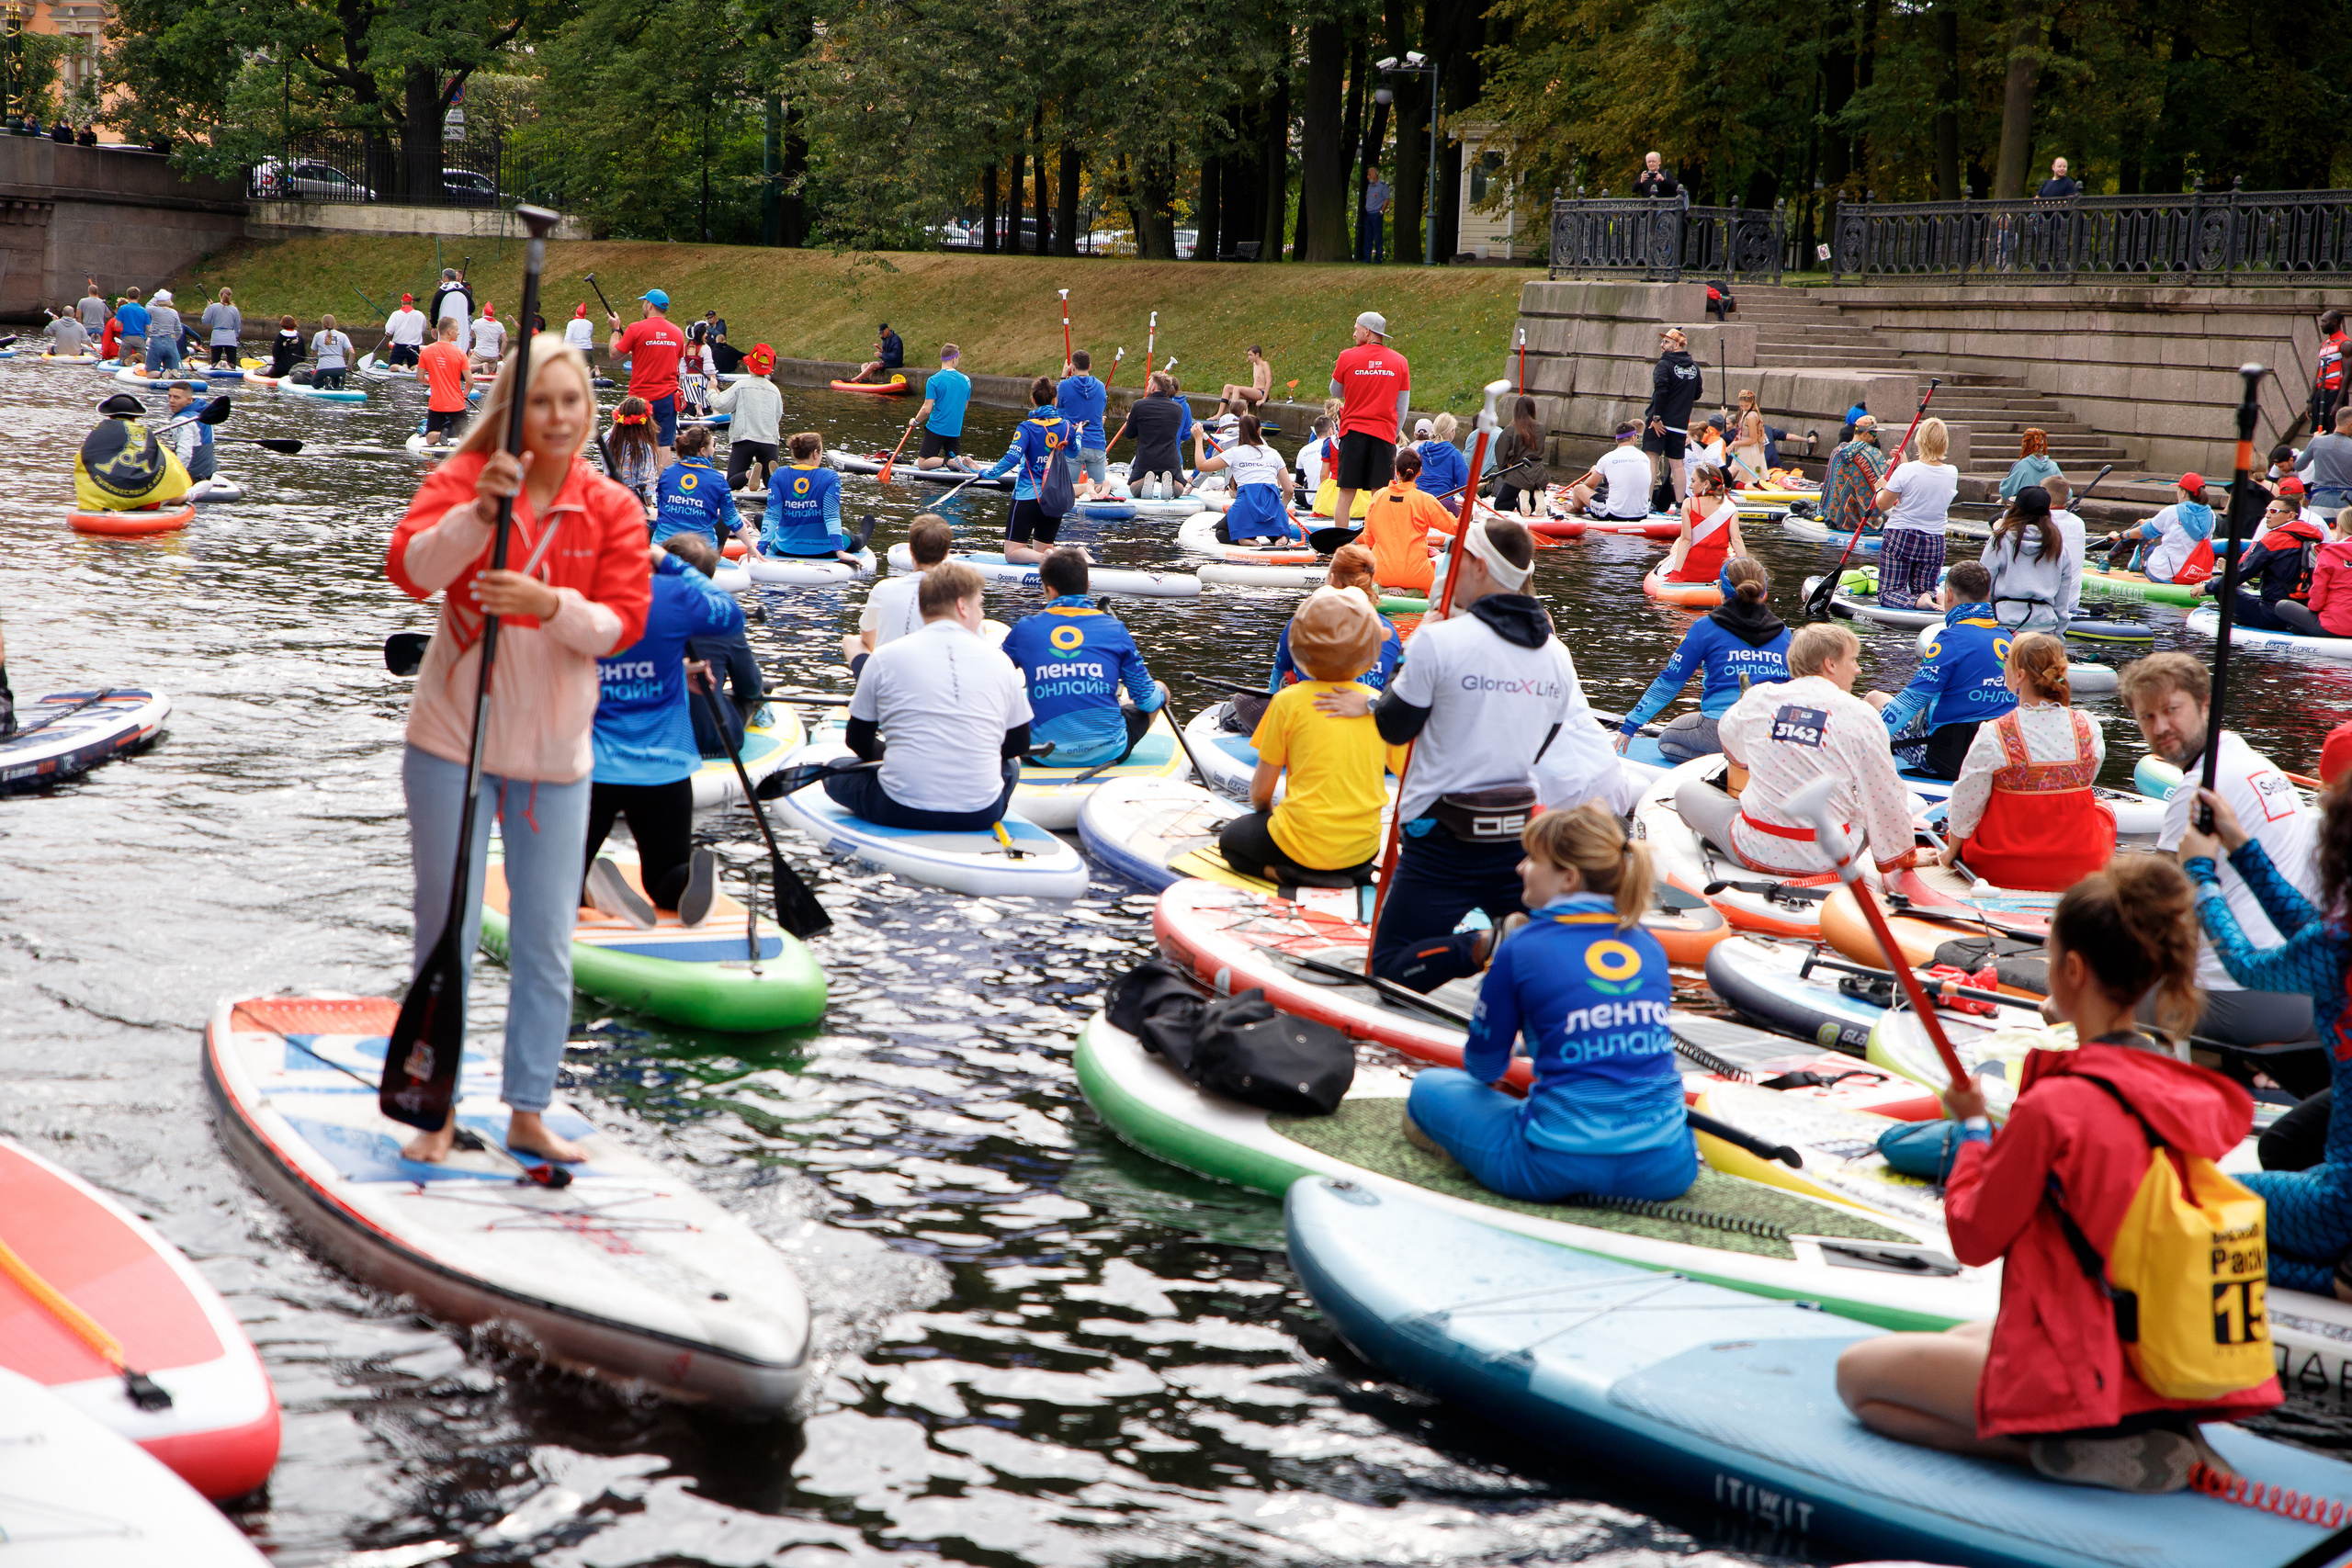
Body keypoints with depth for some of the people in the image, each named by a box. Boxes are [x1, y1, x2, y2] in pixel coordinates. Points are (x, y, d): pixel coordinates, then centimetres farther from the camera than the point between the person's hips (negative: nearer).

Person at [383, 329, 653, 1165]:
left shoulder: (613, 509, 2)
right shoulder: (462, 479, -5)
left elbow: (625, 620, -7)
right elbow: (409, 568, -21)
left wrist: (552, 605, -25)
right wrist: (479, 513, -37)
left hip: (555, 755, 2)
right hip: (453, 746, -2)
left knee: (546, 947, 7)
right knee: (445, 933, 6)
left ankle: (528, 1112, 20)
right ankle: (438, 1110, 17)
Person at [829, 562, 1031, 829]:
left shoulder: (884, 657, 0)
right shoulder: (1000, 662, 4)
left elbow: (858, 742, 8)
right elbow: (1019, 745, 13)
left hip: (900, 813, -1)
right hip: (980, 815, 2)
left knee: (834, 773, 24)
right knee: (1010, 764, 35)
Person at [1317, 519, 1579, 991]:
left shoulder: (1440, 641, -14)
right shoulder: (1558, 656, 5)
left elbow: (1395, 729, -5)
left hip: (1445, 839, -5)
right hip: (1520, 832, 5)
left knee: (1391, 966, 4)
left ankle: (1482, 949, -21)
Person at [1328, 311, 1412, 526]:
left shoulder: (1347, 358, -2)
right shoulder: (1399, 361, 4)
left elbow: (1335, 393, 12)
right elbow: (1402, 407, 9)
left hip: (1353, 430, -1)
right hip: (1384, 433, 1)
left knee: (1345, 494, 4)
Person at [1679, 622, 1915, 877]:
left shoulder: (1758, 698, 1)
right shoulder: (1861, 715, -7)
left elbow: (1733, 748, 25)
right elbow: (1884, 798, -4)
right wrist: (1902, 857, 10)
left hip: (1757, 854, 0)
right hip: (1829, 861, 0)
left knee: (1688, 789, 21)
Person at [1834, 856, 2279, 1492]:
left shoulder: (2054, 1106, -23)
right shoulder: (2194, 1095, -1)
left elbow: (1974, 1237, -8)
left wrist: (1974, 1126, 6)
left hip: (2082, 1379, -8)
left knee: (1857, 1372, 10)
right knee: (1965, 1337, 33)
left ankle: (2073, 1450, -8)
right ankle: (2157, 1436, 8)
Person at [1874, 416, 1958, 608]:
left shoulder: (1906, 471, -18)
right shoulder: (1952, 474, -4)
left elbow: (1884, 503, -6)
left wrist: (1882, 487, 14)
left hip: (1901, 539, -4)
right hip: (1934, 543, 4)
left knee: (1889, 593, 4)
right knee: (1924, 590, 19)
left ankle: (1918, 601, -27)